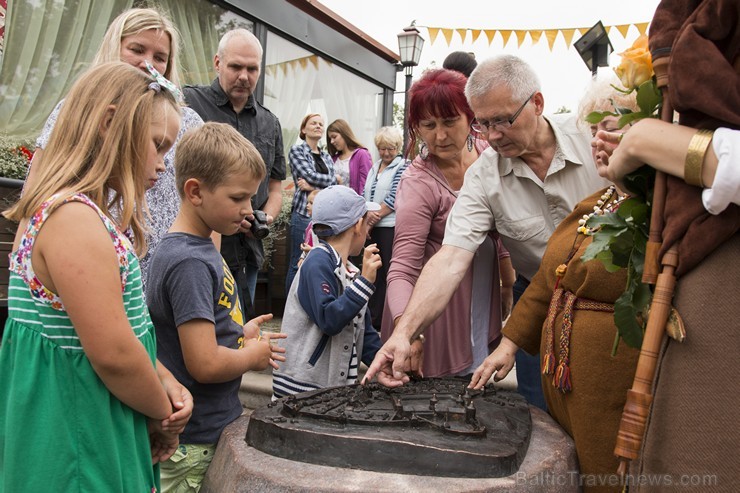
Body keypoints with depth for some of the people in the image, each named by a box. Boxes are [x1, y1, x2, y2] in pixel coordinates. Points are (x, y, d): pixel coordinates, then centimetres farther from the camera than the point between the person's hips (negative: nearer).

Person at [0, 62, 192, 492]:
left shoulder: (82, 215, 8)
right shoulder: (75, 219, -23)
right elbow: (113, 353, -25)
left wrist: (165, 382, 2)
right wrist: (163, 413, -8)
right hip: (78, 440, -9)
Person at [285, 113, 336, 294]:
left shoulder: (326, 156, 18)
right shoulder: (296, 150, 3)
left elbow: (333, 186, 5)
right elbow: (310, 175, -11)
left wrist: (313, 186, -9)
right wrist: (332, 179, 0)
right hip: (304, 213, -5)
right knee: (298, 264, -3)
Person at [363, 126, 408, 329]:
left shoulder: (402, 166, -3)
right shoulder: (374, 167, 18)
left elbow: (395, 197, -12)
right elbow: (365, 194, 14)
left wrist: (376, 215, -11)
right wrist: (367, 215, -4)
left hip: (392, 226, -7)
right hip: (375, 228, 7)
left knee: (390, 272, -4)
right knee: (375, 272, 12)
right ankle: (374, 316, 22)